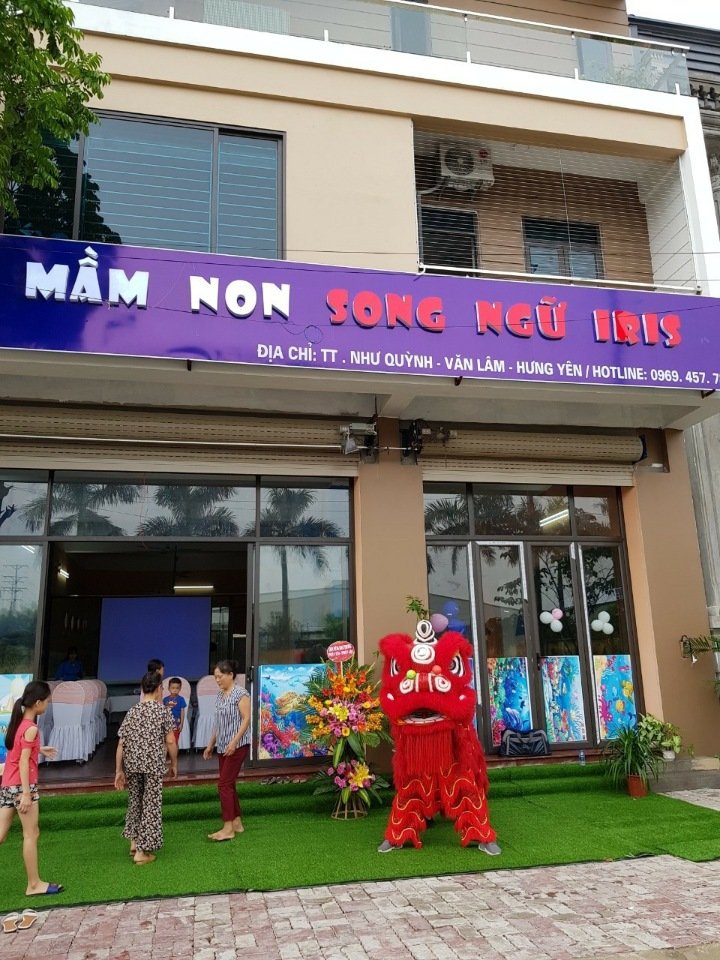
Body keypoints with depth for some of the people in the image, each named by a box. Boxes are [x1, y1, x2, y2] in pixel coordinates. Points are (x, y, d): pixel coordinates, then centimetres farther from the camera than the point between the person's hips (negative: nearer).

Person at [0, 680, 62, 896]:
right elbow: (23, 762, -19)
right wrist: (26, 794, -20)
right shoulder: (31, 728, -16)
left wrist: (39, 750, 30)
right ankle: (34, 885, 10)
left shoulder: (18, 722, 9)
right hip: (21, 785, -8)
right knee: (31, 835, 2)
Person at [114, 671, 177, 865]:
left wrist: (119, 771, 9)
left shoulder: (131, 712, 5)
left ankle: (134, 842, 26)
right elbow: (170, 742, -6)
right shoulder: (162, 710, -5)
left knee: (135, 802, 22)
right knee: (151, 806, 6)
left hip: (131, 765, 4)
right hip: (153, 765, -4)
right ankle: (142, 851, 8)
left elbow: (121, 745, 3)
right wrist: (174, 764, 7)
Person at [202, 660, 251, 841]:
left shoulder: (240, 693, -12)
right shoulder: (220, 695, 11)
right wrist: (210, 745, 16)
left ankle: (228, 828, -5)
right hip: (223, 747, 8)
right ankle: (237, 823, 20)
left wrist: (234, 742, -24)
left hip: (237, 746, -8)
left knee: (224, 784, -10)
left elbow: (246, 719, -17)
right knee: (228, 784, 10)